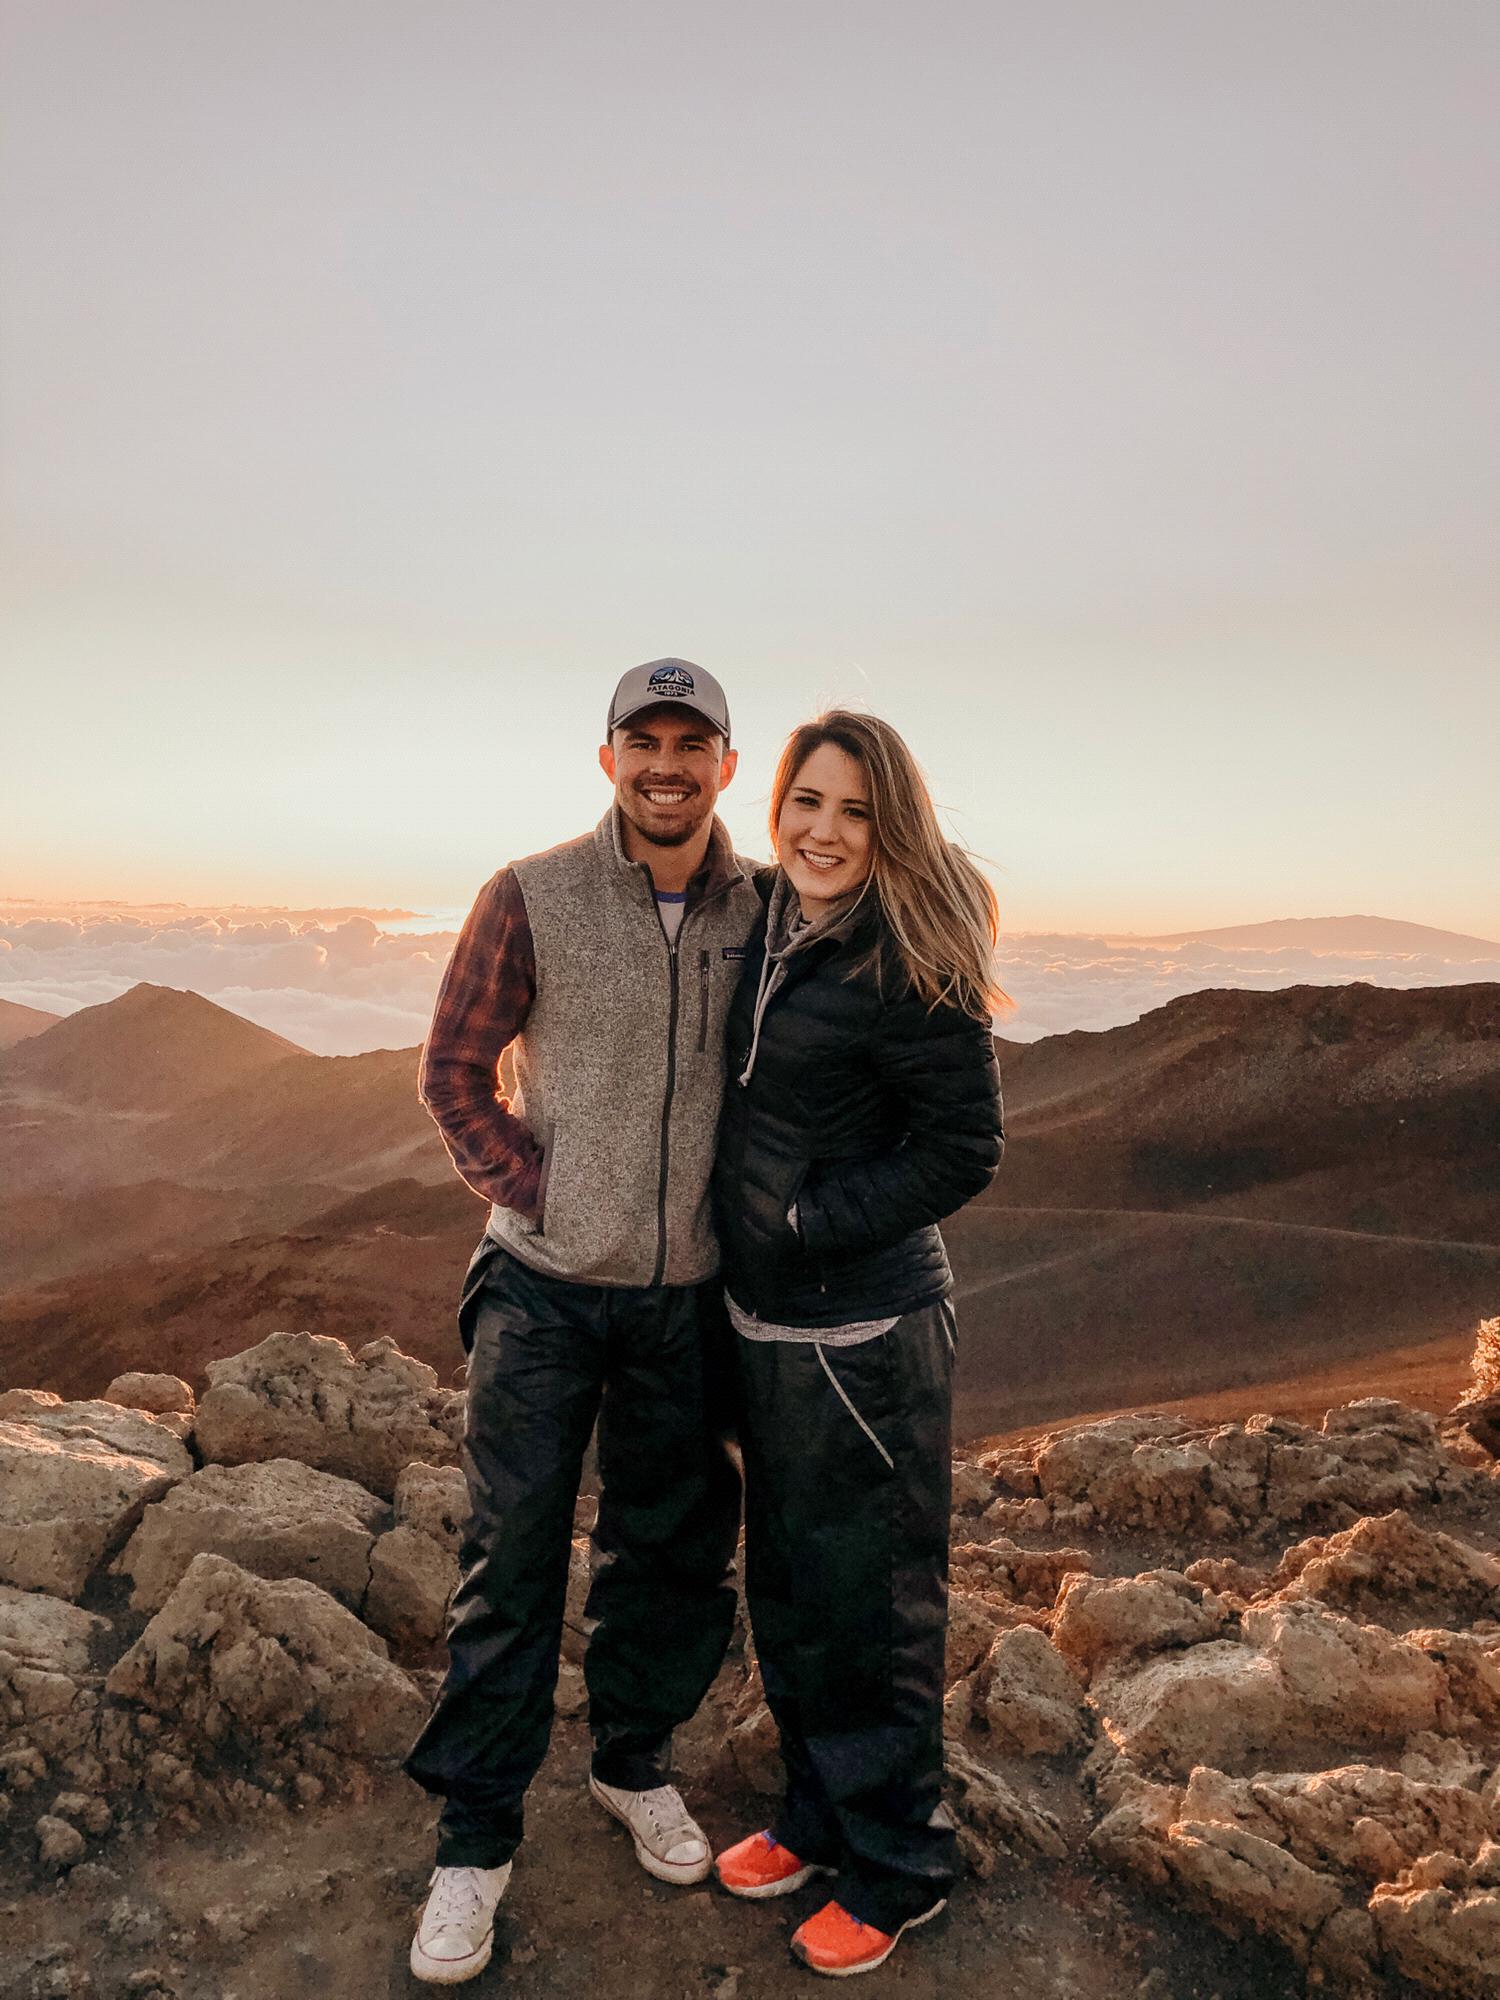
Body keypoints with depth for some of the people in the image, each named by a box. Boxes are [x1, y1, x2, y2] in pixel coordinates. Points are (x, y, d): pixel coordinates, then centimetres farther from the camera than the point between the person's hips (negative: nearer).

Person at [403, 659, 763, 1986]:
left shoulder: (766, 909, -3)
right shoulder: (532, 897, -9)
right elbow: (454, 1069, -1)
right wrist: (534, 1188, -7)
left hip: (689, 1291, 3)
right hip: (546, 1282, -2)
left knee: (676, 1545, 17)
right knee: (512, 1560, 6)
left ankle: (635, 1761, 43)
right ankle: (475, 1840, 27)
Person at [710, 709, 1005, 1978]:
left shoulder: (907, 962, -18)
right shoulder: (771, 926, 5)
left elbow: (964, 1146, -17)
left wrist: (812, 1223, -16)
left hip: (864, 1327, -8)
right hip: (766, 1317, 8)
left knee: (874, 1601, 10)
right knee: (787, 1589, 21)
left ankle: (899, 1869, 33)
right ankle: (819, 1816, 44)